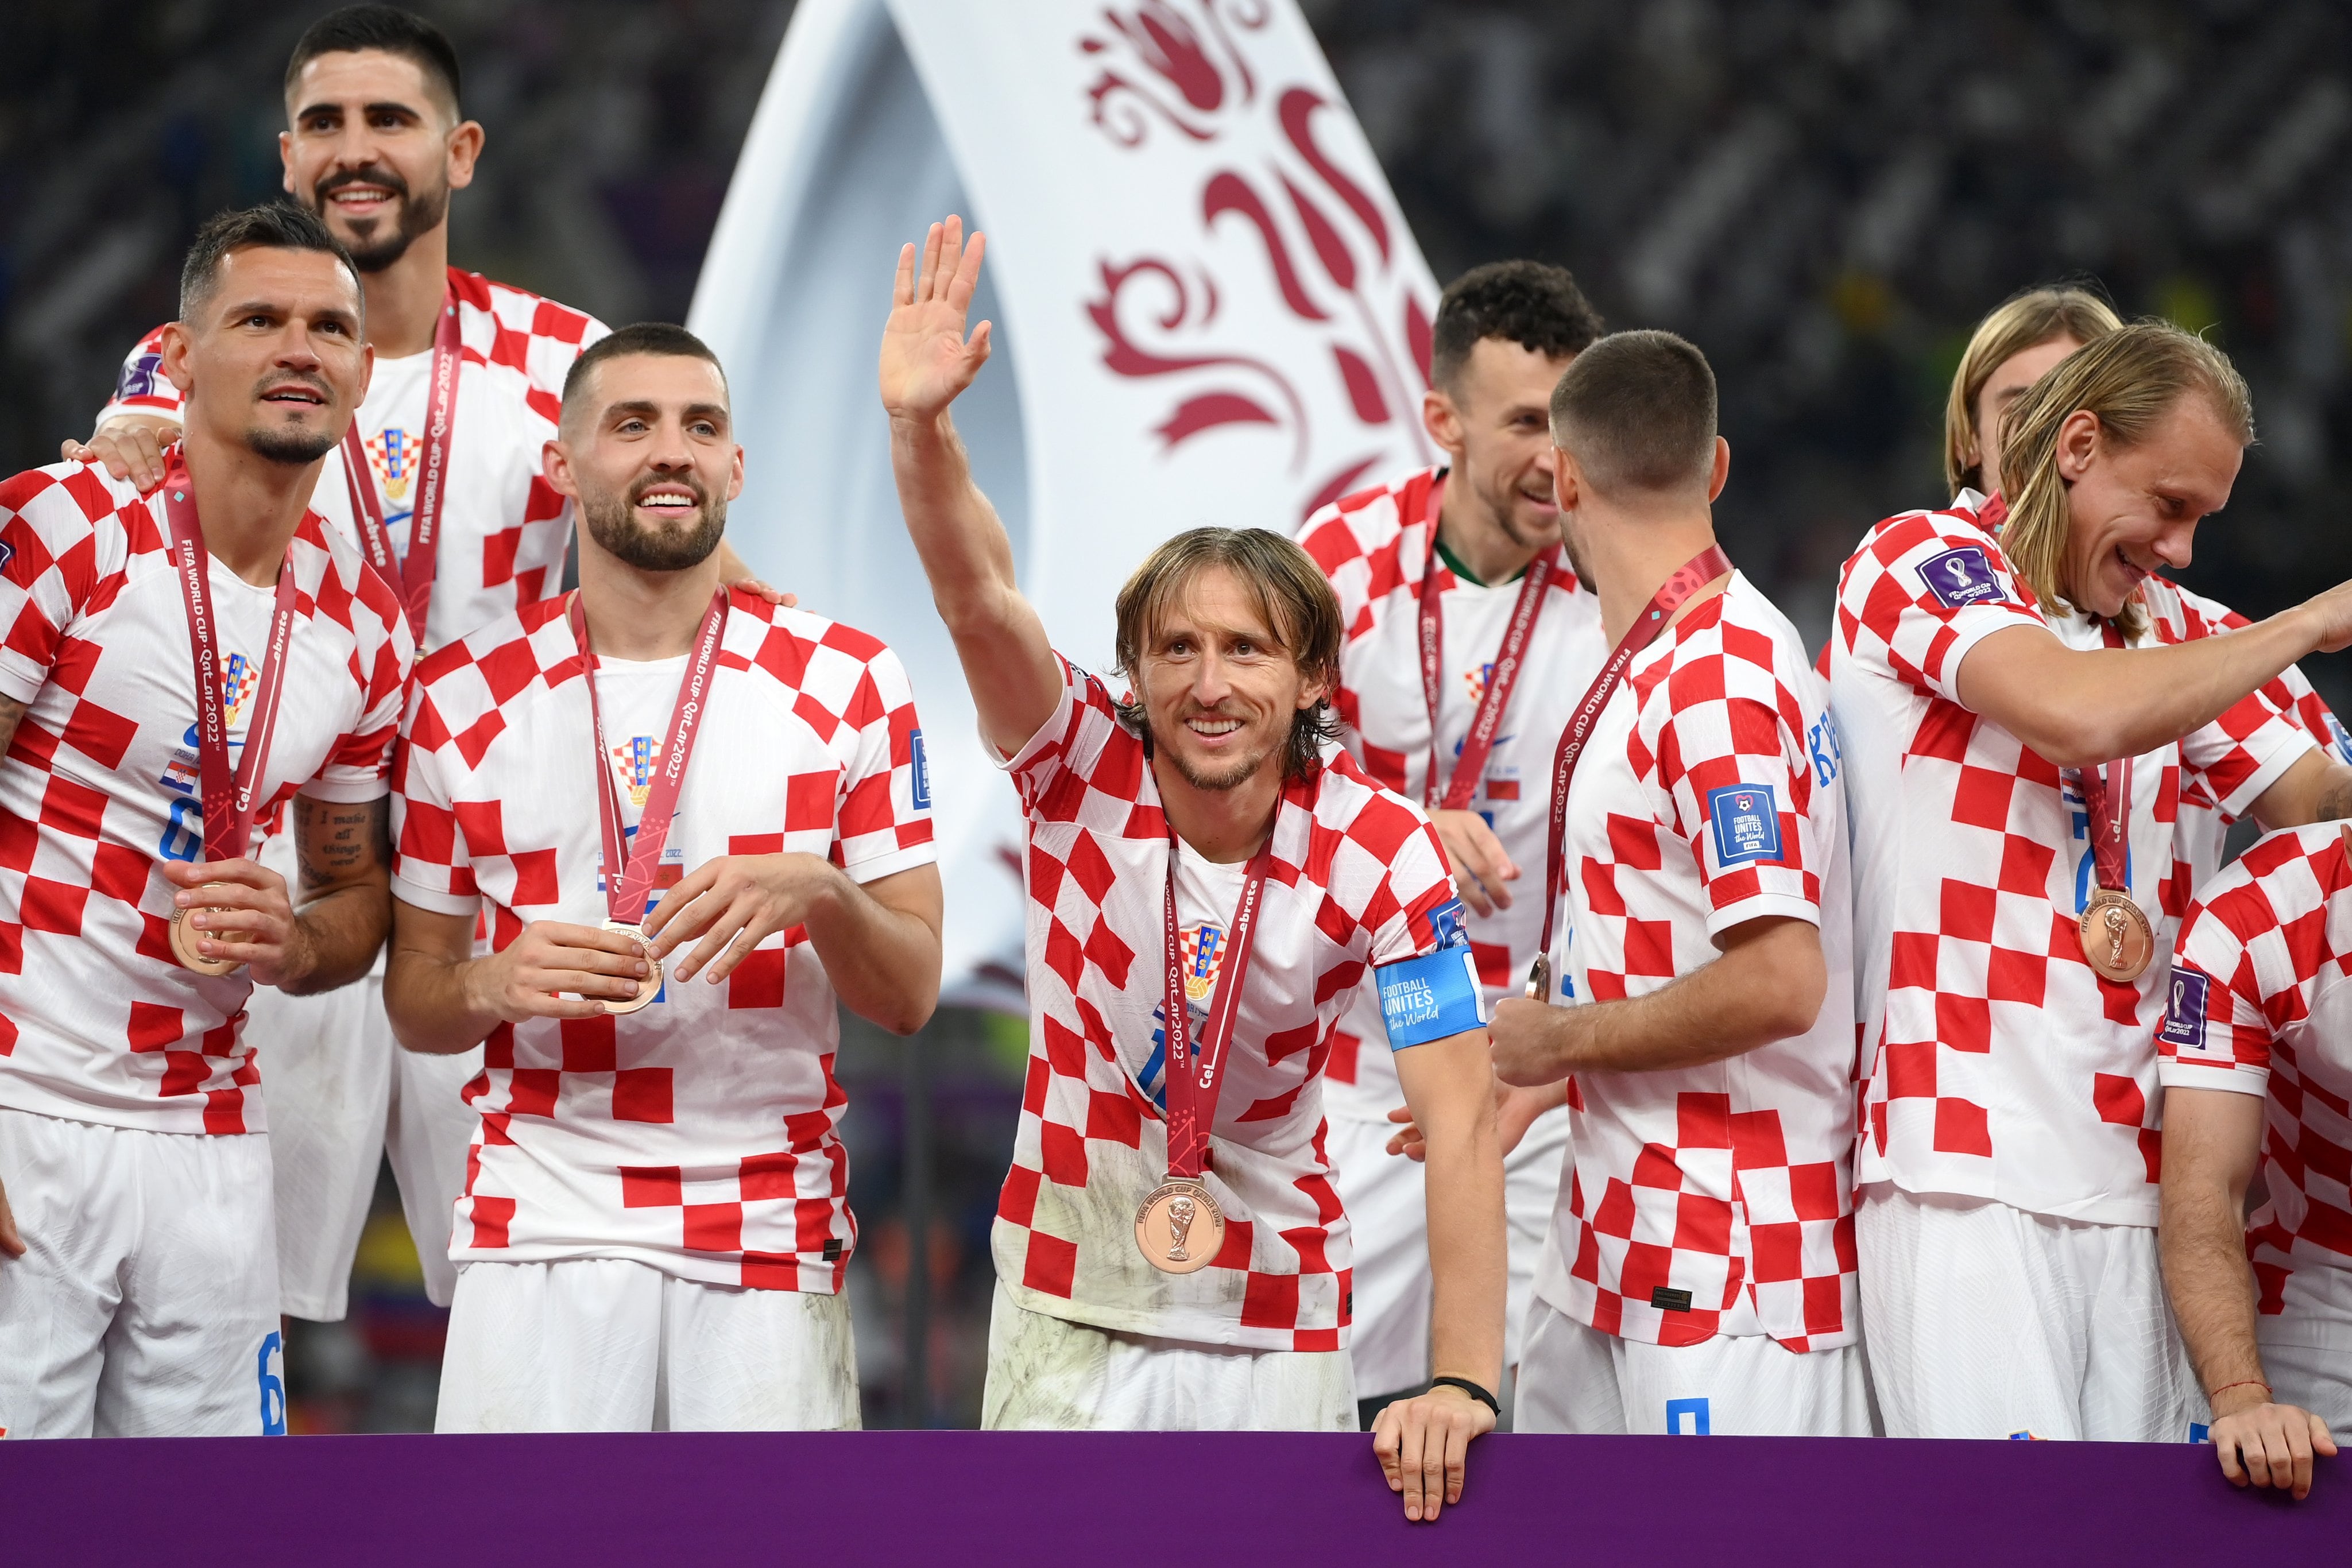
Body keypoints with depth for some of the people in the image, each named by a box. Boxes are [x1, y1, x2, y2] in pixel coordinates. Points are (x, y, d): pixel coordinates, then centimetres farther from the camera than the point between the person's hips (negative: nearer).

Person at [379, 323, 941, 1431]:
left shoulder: (843, 683, 5)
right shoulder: (463, 699, 6)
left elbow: (911, 996, 4)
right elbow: (413, 999, 12)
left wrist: (819, 894, -17)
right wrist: (495, 984, -11)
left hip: (770, 1227, 0)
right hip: (540, 1231, 0)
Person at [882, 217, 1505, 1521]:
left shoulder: (1383, 855, -14)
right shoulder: (1084, 770, -11)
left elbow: (1458, 1121, -18)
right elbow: (978, 599, -28)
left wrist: (1461, 1383, -28)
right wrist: (918, 427, -48)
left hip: (1274, 1325, -1)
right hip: (1066, 1303, 1)